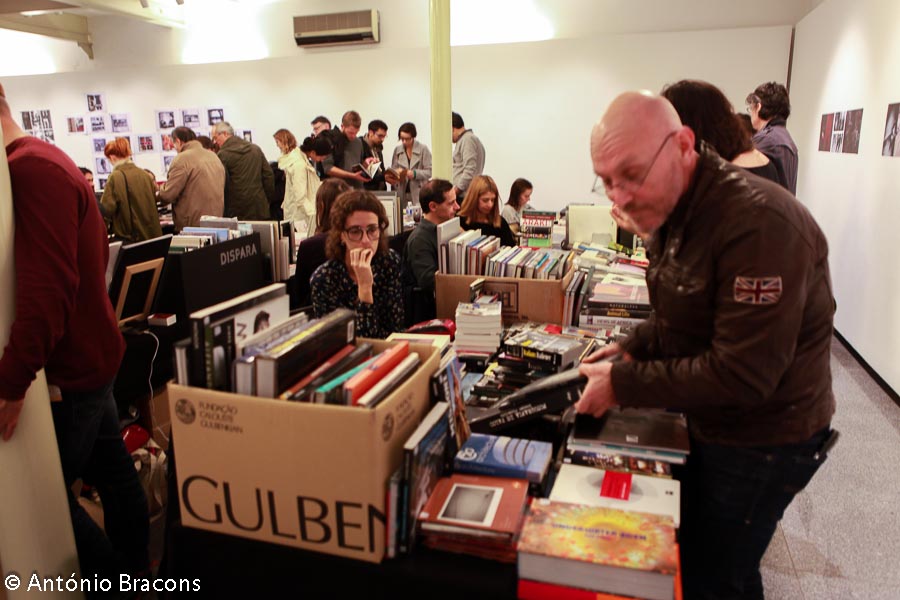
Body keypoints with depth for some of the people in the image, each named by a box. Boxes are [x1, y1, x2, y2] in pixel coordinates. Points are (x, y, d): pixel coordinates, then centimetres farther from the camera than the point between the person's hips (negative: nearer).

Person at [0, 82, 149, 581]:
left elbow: (45, 290, -28)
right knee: (110, 467, 18)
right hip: (85, 353, 10)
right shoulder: (41, 160, 11)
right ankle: (135, 569, 35)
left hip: (67, 368, -10)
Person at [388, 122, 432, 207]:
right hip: (401, 193, 3)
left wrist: (414, 173, -18)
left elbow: (429, 171, -4)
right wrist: (396, 172, -8)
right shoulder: (397, 150, 11)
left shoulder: (423, 149, -1)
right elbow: (393, 169, 15)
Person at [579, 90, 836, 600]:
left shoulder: (759, 224, -30)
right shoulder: (673, 213, 0)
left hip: (764, 439, -8)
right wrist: (632, 348, -4)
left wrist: (623, 384, -25)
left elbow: (742, 374, -31)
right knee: (690, 549, 23)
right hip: (711, 423, 9)